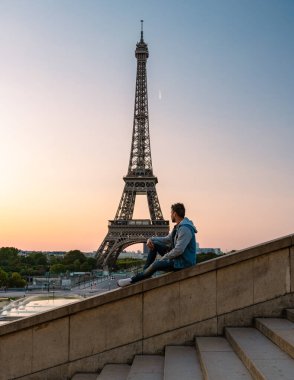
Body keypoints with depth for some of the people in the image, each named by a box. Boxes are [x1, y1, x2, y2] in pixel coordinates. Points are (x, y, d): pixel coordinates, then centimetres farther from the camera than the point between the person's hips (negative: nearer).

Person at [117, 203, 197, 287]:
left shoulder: (185, 229, -22)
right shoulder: (178, 226, 12)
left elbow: (178, 250, -27)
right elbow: (167, 239, 19)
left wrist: (163, 258, -17)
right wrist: (151, 239, 3)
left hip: (183, 262, -10)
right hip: (177, 257, 10)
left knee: (156, 264, -26)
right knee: (154, 244, 8)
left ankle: (133, 280, -9)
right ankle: (145, 272, 5)